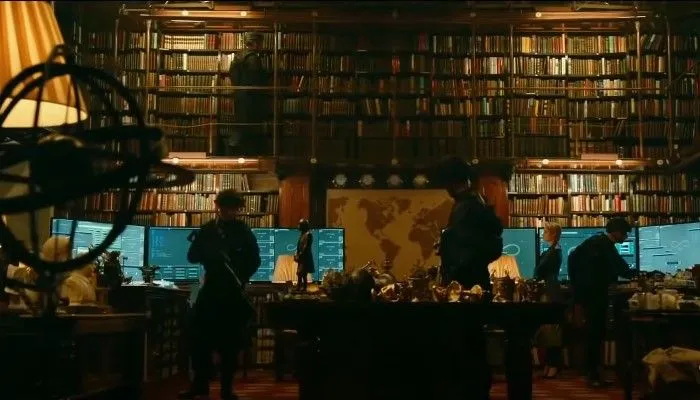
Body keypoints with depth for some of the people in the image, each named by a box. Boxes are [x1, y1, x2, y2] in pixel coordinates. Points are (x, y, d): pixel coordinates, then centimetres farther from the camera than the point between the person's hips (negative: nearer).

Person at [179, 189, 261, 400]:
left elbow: (254, 260, 0)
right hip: (210, 290, 2)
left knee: (230, 341, 1)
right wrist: (210, 252, -19)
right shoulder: (207, 229, 6)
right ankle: (200, 382, 10)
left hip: (234, 292, -1)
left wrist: (241, 279, -15)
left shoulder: (244, 232, 2)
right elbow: (192, 256, 0)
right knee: (198, 335, -3)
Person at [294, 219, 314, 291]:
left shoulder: (308, 234, -15)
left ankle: (303, 288, -3)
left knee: (303, 274, -8)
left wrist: (299, 255, -18)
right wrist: (297, 255, 9)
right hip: (301, 258, 10)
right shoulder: (303, 234, 15)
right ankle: (299, 287, 17)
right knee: (299, 273, 11)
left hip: (305, 257, -10)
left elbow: (306, 247, -19)